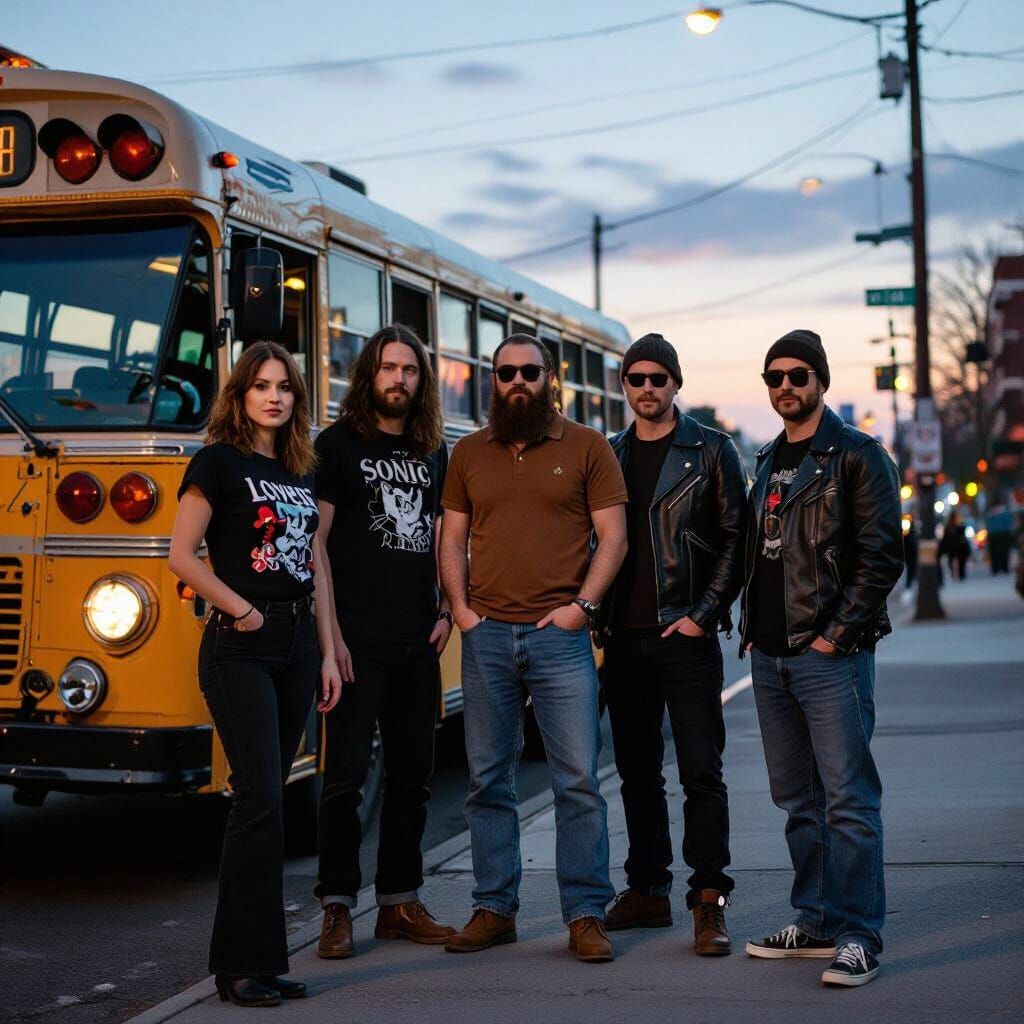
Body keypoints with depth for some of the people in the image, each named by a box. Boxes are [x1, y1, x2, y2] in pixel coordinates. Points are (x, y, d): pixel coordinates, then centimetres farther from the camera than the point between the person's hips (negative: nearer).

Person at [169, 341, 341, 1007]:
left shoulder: (303, 473, 15)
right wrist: (240, 610, -12)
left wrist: (328, 653, 13)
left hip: (296, 647, 6)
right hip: (239, 651, -6)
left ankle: (260, 959, 14)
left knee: (270, 801, 8)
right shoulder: (219, 462, -4)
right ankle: (241, 965, -4)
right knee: (259, 798, -11)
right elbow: (182, 557, -9)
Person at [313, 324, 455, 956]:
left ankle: (400, 902, 19)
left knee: (413, 774, 10)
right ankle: (338, 908, 4)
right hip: (357, 637, -5)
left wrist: (447, 611, 5)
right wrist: (329, 631, -13)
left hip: (417, 640, 6)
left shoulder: (435, 452, 14)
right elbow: (315, 543, -6)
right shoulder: (339, 445, -1)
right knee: (347, 773, -3)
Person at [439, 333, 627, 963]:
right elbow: (452, 540, 13)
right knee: (488, 780, 8)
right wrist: (461, 608, 0)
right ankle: (494, 910, 17)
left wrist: (582, 605, -9)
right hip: (486, 635, 3)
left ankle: (587, 915, 4)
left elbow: (613, 537, 1)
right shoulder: (469, 454, 13)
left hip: (560, 634, -3)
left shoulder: (588, 448, 4)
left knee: (579, 780, -3)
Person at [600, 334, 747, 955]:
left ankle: (710, 901, 0)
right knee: (637, 772, 10)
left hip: (686, 637, -4)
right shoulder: (609, 455, 13)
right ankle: (648, 891, 19)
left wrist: (703, 616, -10)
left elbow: (735, 541, -2)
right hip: (624, 640, 4)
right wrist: (597, 617, 6)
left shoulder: (711, 451, 1)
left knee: (701, 771, -4)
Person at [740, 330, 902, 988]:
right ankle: (817, 924, 21)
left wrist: (835, 635, -14)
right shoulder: (768, 463, 18)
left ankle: (858, 938, -4)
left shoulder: (857, 456, -4)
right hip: (769, 658, 8)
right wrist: (752, 632, 12)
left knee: (848, 801, -8)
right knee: (797, 801, 12)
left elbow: (882, 556, -10)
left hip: (829, 657, -7)